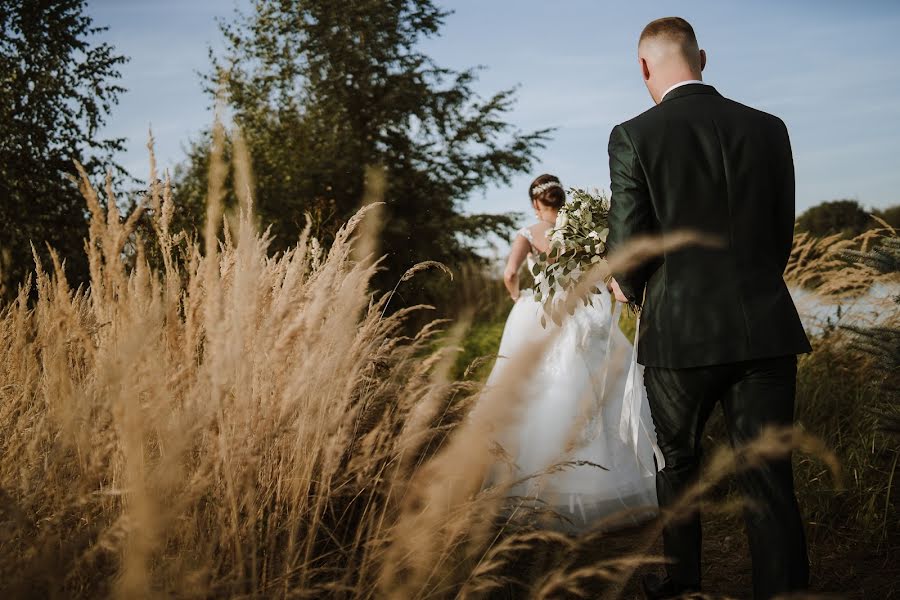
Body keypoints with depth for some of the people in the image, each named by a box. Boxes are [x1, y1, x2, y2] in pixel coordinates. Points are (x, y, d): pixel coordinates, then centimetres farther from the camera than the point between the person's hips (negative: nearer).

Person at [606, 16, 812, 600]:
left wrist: (629, 290, 13)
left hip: (680, 332, -1)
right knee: (771, 481, 4)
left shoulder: (634, 136, -7)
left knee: (677, 463, 20)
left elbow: (628, 248, -9)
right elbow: (782, 233, 9)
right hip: (766, 329, 2)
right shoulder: (769, 128, 3)